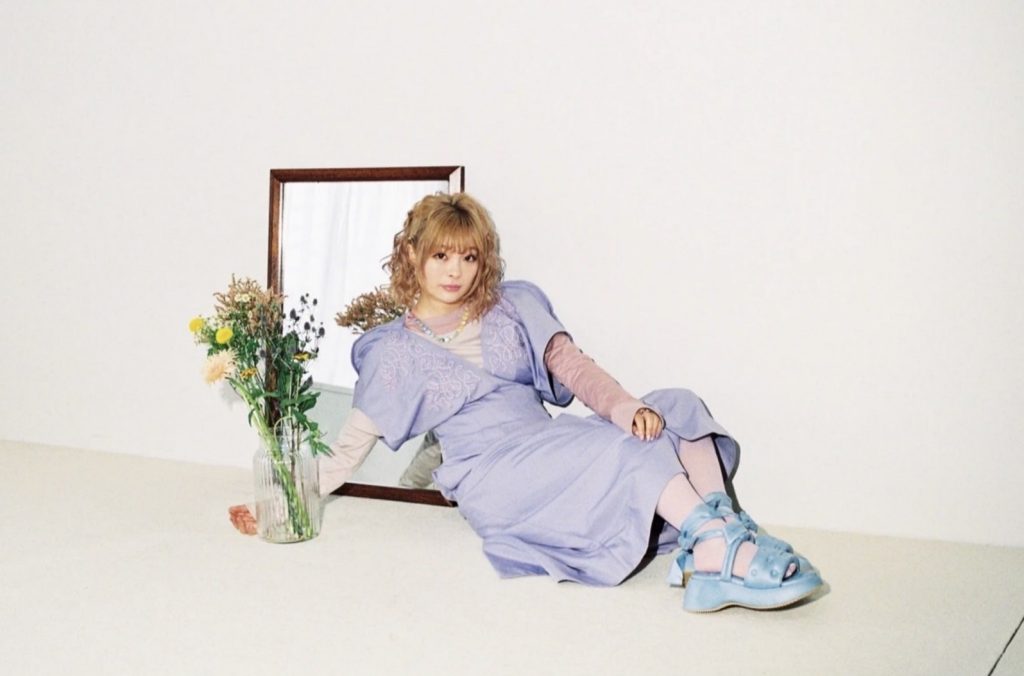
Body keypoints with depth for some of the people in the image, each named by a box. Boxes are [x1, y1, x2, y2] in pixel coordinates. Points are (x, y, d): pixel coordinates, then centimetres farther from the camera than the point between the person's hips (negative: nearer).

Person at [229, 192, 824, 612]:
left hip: (552, 446, 5)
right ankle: (729, 551, -37)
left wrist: (624, 404, -15)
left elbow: (574, 368, 6)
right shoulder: (393, 351, 9)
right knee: (621, 449, -30)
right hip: (489, 472, -5)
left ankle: (715, 563, -40)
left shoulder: (514, 307, 18)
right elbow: (350, 448, 10)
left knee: (678, 411, -21)